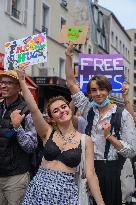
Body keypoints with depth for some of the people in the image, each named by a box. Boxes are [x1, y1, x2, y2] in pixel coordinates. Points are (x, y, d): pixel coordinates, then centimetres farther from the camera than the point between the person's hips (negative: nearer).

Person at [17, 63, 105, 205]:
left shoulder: (85, 140, -1)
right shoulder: (48, 133, 2)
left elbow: (90, 174, -3)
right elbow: (33, 109, -12)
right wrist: (22, 80, -19)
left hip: (66, 191, -1)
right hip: (40, 187, 1)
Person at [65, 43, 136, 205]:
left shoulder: (123, 115, -4)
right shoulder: (88, 110, 7)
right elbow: (71, 83, 5)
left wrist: (109, 136, -16)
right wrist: (68, 57, -1)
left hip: (111, 171, -3)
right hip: (89, 168, 4)